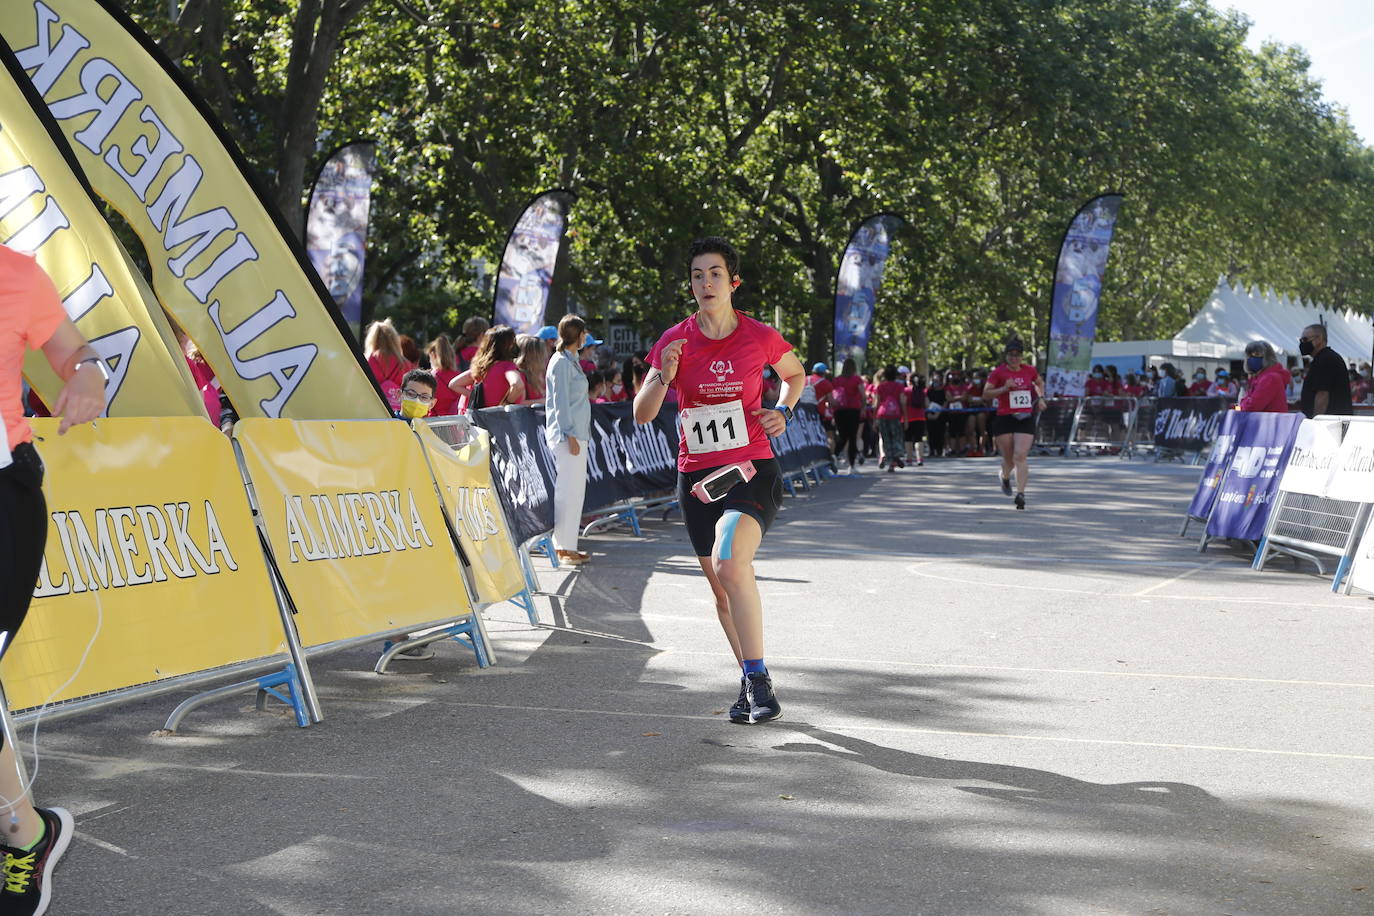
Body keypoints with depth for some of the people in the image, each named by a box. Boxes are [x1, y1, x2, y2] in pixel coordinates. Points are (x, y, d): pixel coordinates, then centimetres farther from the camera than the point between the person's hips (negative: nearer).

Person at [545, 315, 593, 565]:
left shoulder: (571, 361, 18)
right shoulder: (561, 362, -11)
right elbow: (560, 401, -15)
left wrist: (576, 435, 18)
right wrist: (570, 436, -18)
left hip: (576, 434, 10)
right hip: (566, 435, -10)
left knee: (574, 490, 9)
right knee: (568, 490, -9)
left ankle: (565, 544, 13)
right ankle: (564, 547, -8)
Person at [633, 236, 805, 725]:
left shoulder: (759, 337, -2)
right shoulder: (675, 341, 1)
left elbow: (796, 375, 19)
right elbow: (642, 414, 0)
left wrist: (783, 411, 0)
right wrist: (664, 376, -18)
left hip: (752, 471, -3)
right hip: (696, 477, 3)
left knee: (729, 563, -27)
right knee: (723, 589, 9)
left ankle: (757, 680, -19)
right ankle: (752, 683, 27)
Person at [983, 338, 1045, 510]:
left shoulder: (1029, 370, 7)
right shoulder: (999, 372, -2)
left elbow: (1040, 383, 28)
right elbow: (985, 393, -3)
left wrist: (1040, 397, 11)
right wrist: (1004, 389, -15)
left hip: (1026, 419, 1)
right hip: (1004, 419, -1)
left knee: (1021, 456, -13)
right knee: (1008, 459, 6)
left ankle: (1021, 493, -17)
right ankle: (1005, 477, 41)